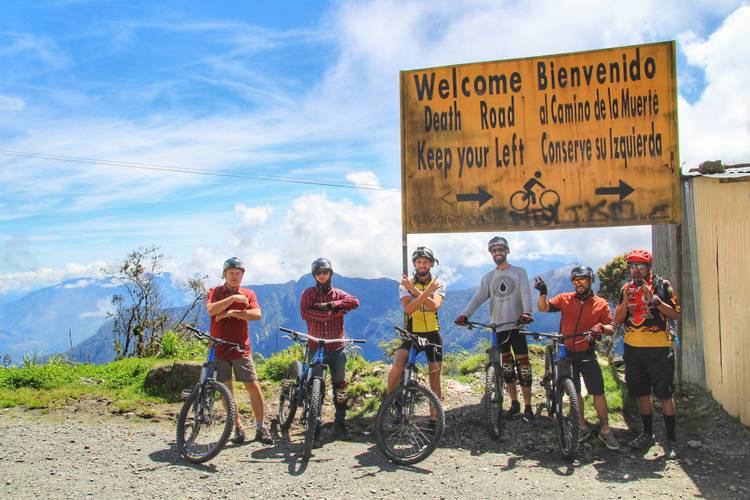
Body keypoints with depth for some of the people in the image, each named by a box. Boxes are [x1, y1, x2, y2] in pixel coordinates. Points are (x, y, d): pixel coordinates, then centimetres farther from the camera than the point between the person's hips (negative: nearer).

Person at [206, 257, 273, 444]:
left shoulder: (249, 294, 8)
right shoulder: (214, 292, 7)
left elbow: (256, 314, -8)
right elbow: (211, 309, -13)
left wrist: (232, 313, -14)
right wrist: (233, 298, -19)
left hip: (241, 349, 0)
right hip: (219, 349, 0)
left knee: (253, 387, -3)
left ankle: (260, 428, 8)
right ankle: (238, 428, 16)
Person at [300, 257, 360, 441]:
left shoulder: (338, 294, 9)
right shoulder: (308, 294, 3)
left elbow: (355, 302, -12)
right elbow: (305, 313, -17)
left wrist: (330, 305, -20)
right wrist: (333, 312, -18)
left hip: (336, 347, 2)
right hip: (315, 347, -1)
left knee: (340, 385, 2)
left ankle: (340, 424, 12)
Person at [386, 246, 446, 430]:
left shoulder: (438, 284, 1)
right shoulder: (406, 284, -2)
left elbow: (434, 306, -20)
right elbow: (408, 309, -20)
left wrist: (415, 290, -25)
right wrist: (427, 291, -27)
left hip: (433, 334, 2)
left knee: (435, 377, 4)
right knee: (396, 368, -24)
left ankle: (434, 418, 16)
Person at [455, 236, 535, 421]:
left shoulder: (519, 272, 3)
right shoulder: (488, 277, 10)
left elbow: (525, 293, -13)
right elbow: (478, 297, -5)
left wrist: (526, 312, -34)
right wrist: (465, 315, -23)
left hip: (517, 325, -3)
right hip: (497, 326, 3)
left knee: (522, 365, -4)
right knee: (506, 366, 9)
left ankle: (527, 407, 4)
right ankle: (514, 403, 21)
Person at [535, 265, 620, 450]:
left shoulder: (601, 304, -1)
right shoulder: (564, 299, -1)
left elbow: (611, 328, -2)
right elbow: (543, 308, -11)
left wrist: (601, 327, -24)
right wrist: (543, 293, -30)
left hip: (587, 354, -1)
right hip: (566, 353, 1)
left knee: (598, 392, -2)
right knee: (574, 392, 11)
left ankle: (605, 430, 12)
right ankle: (582, 428, 24)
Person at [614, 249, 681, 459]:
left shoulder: (662, 285, -2)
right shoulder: (626, 288, 10)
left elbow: (675, 314, -7)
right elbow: (618, 320, 7)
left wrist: (654, 300, -19)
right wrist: (626, 301, -9)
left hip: (658, 348, -4)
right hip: (633, 348, 5)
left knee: (664, 394, -2)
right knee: (641, 393, 13)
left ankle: (671, 439, 5)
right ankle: (647, 433, 26)